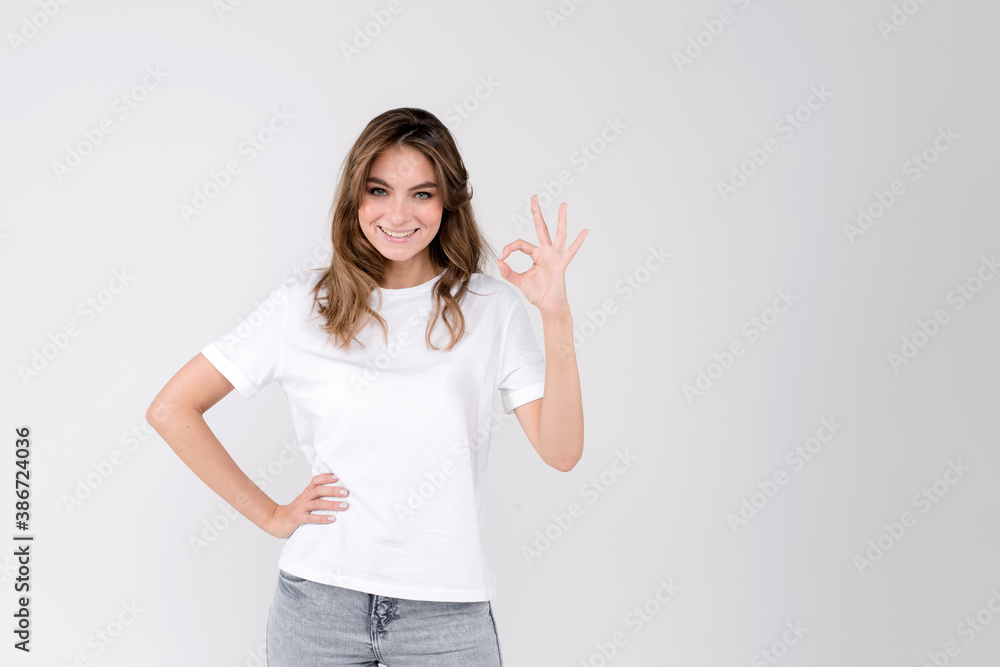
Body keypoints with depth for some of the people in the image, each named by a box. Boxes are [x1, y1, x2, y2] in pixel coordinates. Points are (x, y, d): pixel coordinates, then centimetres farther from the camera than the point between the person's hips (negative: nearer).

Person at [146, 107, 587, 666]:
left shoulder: (491, 306, -2)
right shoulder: (306, 305, -2)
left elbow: (561, 451, -9)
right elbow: (172, 409, 1)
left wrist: (557, 318, -20)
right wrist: (269, 515, -1)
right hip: (319, 601, 1)